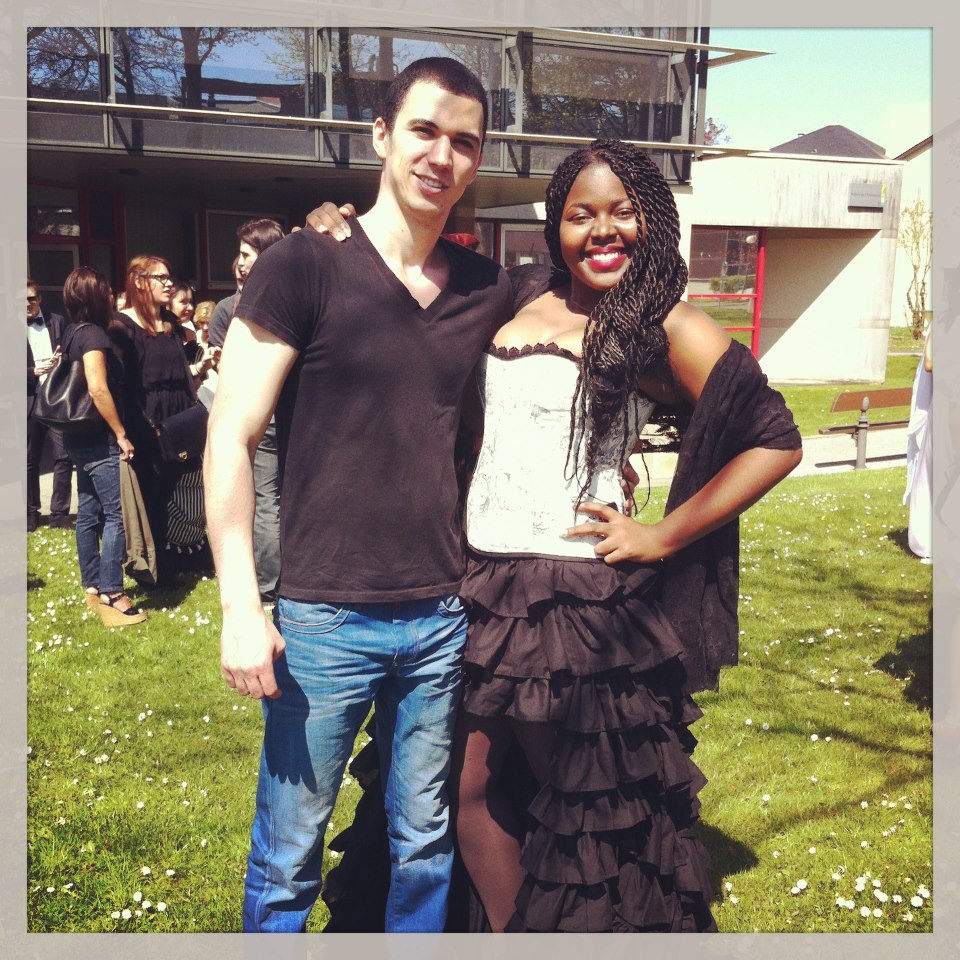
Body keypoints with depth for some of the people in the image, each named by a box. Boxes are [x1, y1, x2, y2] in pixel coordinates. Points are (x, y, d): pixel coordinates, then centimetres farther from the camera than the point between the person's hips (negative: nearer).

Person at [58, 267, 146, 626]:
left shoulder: (72, 332, 13)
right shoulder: (93, 334, -15)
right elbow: (98, 389, -25)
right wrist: (120, 434, -18)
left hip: (80, 438, 10)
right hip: (99, 439, -10)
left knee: (88, 512, 14)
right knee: (116, 515, -8)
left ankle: (92, 587, 24)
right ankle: (112, 596, -7)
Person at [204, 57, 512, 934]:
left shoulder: (490, 292, 7)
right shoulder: (304, 267, -5)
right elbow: (230, 439, -7)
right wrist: (241, 607, -12)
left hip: (446, 618, 4)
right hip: (324, 617, -3)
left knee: (426, 845, 16)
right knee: (288, 858, 10)